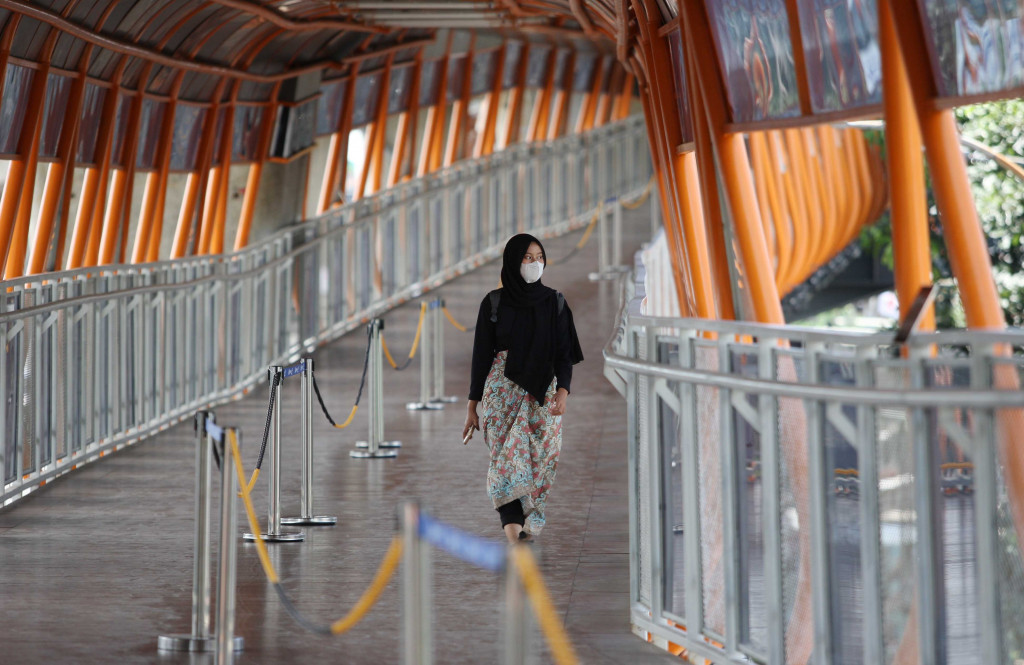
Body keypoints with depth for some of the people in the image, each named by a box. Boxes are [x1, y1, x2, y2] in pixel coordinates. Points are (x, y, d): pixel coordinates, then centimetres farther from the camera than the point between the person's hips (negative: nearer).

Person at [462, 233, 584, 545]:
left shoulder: (555, 303, 7)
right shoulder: (494, 303, 4)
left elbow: (564, 353, 4)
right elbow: (481, 355, 6)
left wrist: (563, 391, -12)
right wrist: (472, 406, 4)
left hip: (542, 393, 2)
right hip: (503, 390, -2)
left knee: (542, 458, -5)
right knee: (508, 458, -15)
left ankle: (530, 523, 8)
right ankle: (514, 527, -24)